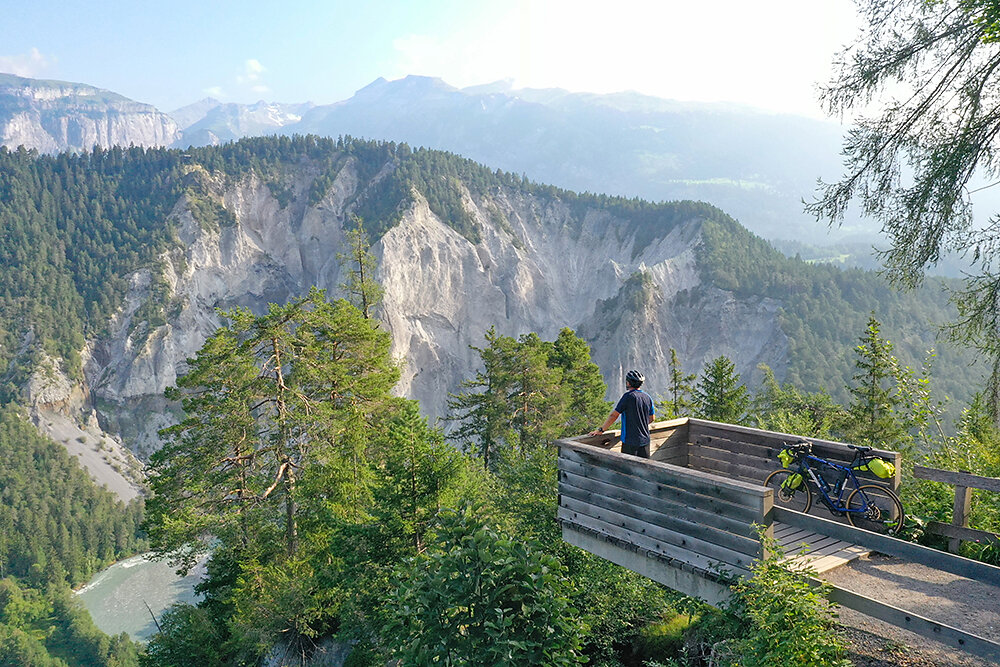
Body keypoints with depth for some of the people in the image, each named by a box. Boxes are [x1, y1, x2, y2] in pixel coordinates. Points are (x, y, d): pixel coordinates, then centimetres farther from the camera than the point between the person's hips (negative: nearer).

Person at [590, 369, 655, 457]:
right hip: (645, 440, 6)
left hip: (630, 440, -6)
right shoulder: (647, 397, 7)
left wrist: (600, 430, -6)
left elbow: (614, 415, -12)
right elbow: (651, 419, 17)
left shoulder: (628, 396, -13)